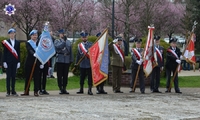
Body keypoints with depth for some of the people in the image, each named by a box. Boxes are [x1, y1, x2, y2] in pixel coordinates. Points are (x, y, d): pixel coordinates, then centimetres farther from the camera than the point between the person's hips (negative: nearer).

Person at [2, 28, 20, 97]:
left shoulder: (17, 42, 9)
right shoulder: (6, 42, 2)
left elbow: (18, 53, 9)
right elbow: (4, 53, 0)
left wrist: (18, 62, 3)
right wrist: (4, 62, -6)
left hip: (15, 61, 2)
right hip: (8, 61, -2)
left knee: (13, 76, 4)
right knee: (8, 76, 0)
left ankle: (13, 91, 9)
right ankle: (8, 91, 2)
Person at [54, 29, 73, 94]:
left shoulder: (68, 42, 16)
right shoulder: (56, 41, 6)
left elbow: (70, 51, 15)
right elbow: (57, 47, -15)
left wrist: (71, 59, 9)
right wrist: (63, 41, -16)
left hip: (67, 60, 3)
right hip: (60, 60, -3)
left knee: (65, 75, 4)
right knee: (60, 75, -2)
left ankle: (64, 88, 10)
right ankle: (60, 89, 3)